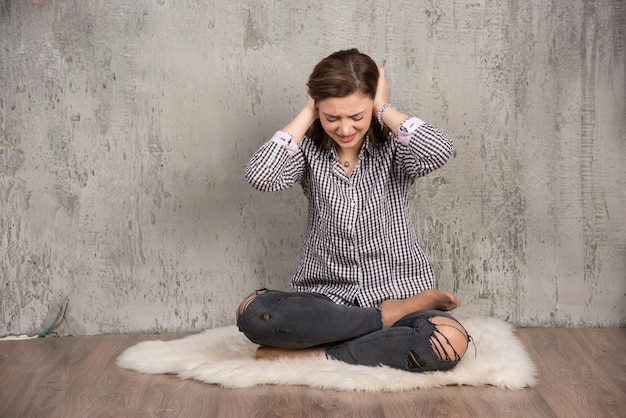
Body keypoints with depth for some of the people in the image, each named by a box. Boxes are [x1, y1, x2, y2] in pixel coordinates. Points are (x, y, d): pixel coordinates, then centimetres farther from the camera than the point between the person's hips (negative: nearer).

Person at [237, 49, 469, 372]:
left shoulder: (393, 146, 0)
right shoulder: (309, 150, 3)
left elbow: (439, 151, -24)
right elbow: (261, 176, -18)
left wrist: (385, 109, -10)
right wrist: (306, 114, -8)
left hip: (396, 291, -1)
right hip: (326, 298, 1)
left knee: (450, 341, -33)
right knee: (253, 313, -30)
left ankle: (312, 353, -20)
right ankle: (390, 317, -16)